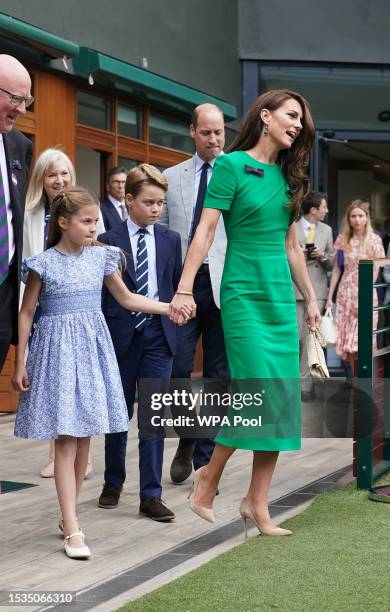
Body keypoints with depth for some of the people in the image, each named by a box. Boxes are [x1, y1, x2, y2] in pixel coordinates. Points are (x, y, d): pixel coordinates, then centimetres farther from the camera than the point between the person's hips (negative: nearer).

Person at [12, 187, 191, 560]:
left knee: (84, 437, 7)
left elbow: (126, 298, 17)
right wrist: (20, 364, -2)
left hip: (92, 347, 5)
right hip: (58, 350, -4)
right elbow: (26, 313, 0)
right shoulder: (43, 263, -6)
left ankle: (68, 516, 20)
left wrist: (169, 307, 8)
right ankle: (72, 529, -8)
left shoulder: (100, 257, 6)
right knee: (65, 438, -7)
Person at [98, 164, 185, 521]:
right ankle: (114, 482, 28)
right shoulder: (109, 241, -1)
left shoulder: (171, 240, 7)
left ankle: (151, 495, 1)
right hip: (121, 335, -1)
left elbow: (177, 285, 11)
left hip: (159, 335, 1)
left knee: (154, 415, -3)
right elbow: (101, 293, -1)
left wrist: (174, 311, -2)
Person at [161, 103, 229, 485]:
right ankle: (187, 440, 22)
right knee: (177, 370, -4)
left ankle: (205, 460, 13)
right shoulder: (171, 177, 11)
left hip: (224, 286, -1)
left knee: (217, 377, 4)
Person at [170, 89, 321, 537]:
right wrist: (184, 290, -16)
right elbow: (205, 231, -10)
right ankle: (209, 476, 7)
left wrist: (310, 298, 21)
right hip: (244, 294, -7)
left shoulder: (286, 176, 14)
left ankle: (257, 503, 8)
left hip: (281, 297, 7)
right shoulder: (232, 165, -5)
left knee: (285, 400, 1)